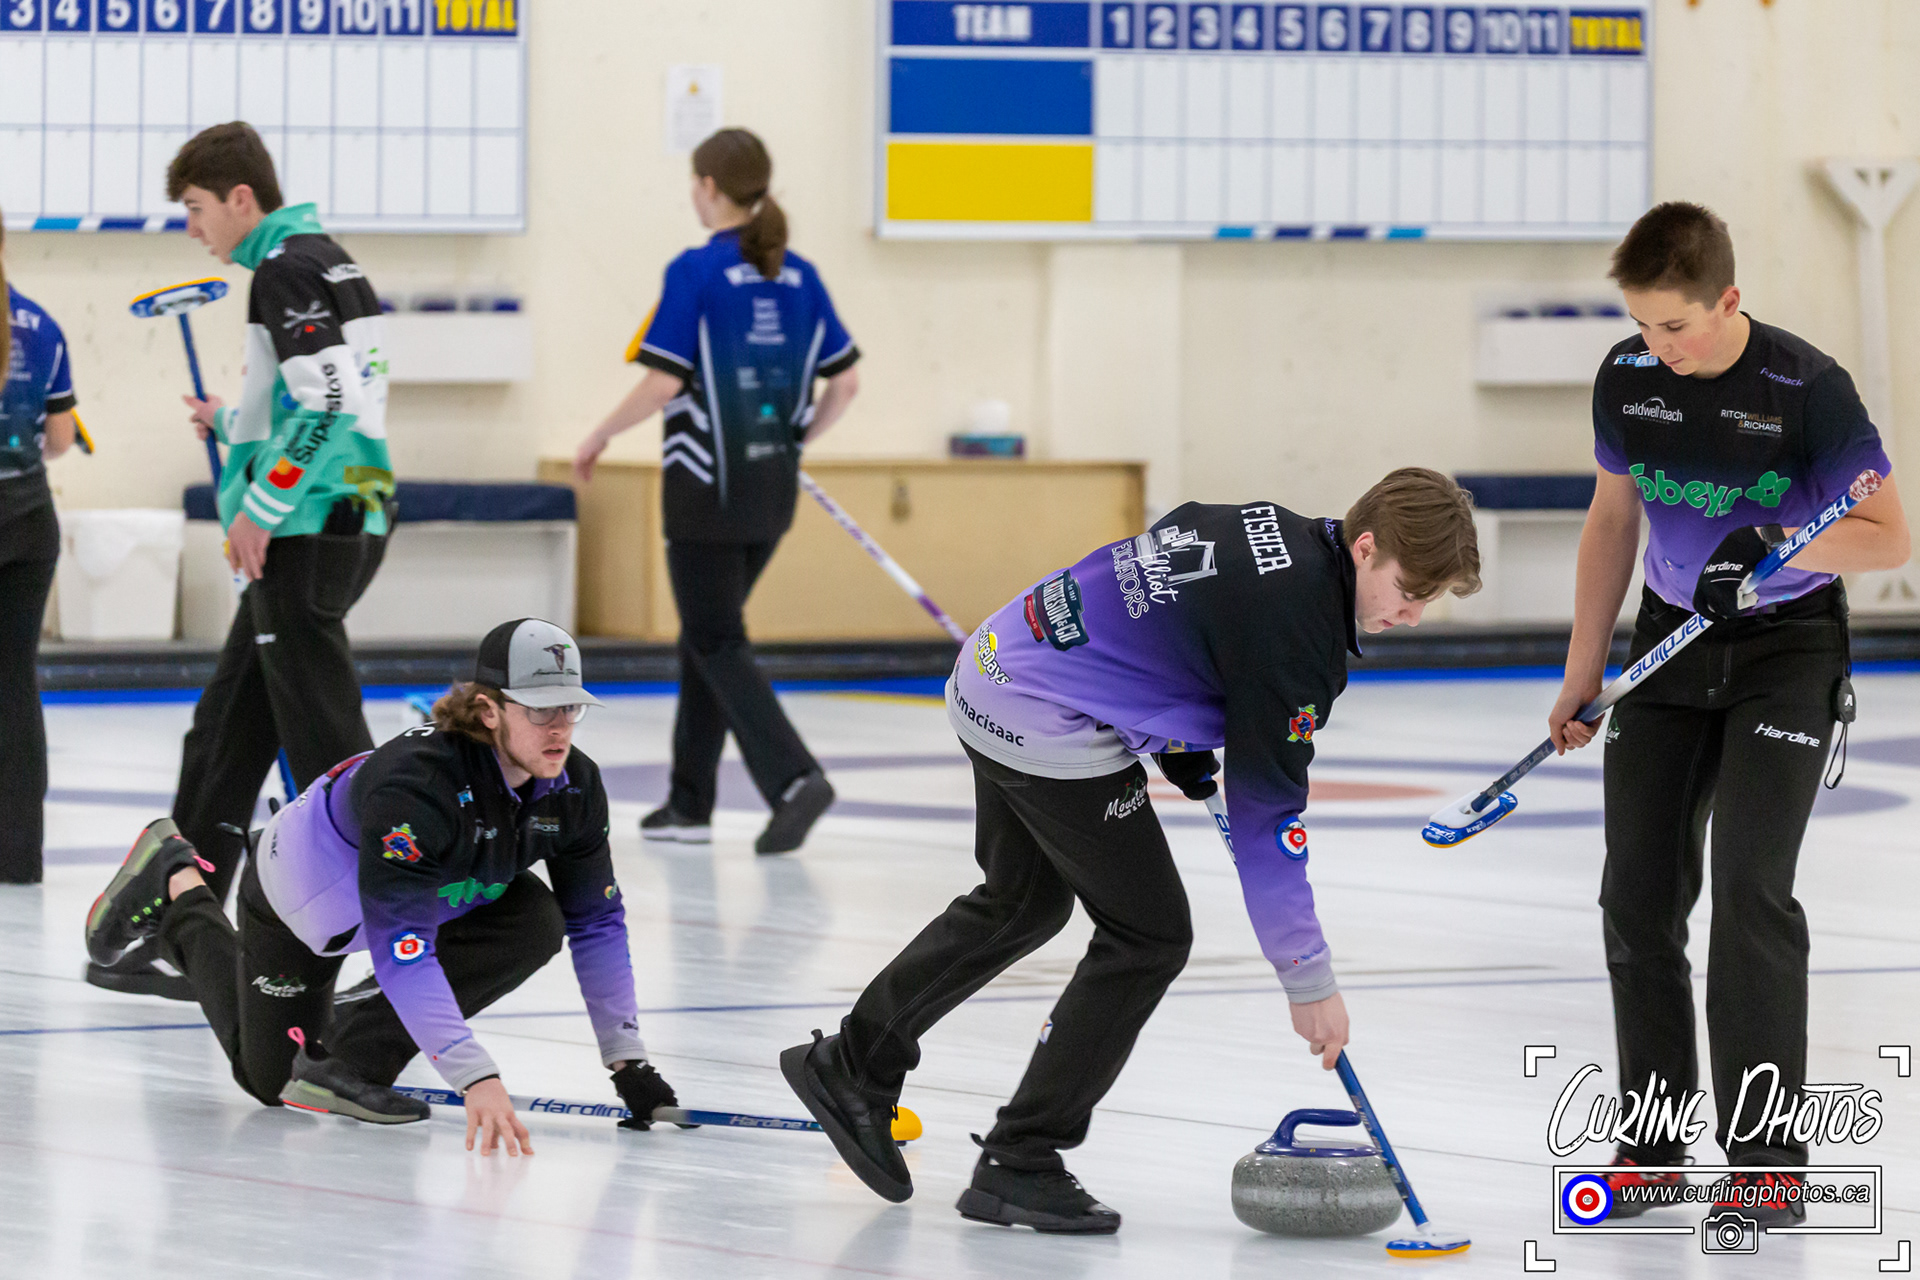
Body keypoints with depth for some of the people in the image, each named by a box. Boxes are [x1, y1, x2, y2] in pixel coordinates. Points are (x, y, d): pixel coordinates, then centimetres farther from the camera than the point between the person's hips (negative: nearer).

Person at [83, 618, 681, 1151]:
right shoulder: (413, 782, -44)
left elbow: (597, 923, -11)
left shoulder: (574, 786, -24)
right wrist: (475, 1078, -54)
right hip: (301, 892, -6)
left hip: (430, 895, 6)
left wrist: (627, 1061, -14)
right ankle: (177, 885, 30)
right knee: (268, 1077, 12)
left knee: (535, 924, -24)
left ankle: (349, 1064, -13)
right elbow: (401, 951, -47)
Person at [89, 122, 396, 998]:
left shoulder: (287, 268, -12)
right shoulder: (326, 260, 17)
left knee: (325, 742, -9)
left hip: (307, 533, -10)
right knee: (226, 732, 14)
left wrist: (262, 509, -17)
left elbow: (329, 403, -22)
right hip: (345, 525, 10)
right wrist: (231, 425, 27)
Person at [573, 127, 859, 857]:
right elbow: (844, 382, 7)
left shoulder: (696, 272, -13)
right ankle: (690, 803, 21)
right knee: (706, 634, 18)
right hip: (773, 488, 6)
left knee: (717, 643, -2)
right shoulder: (798, 276, 6)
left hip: (708, 487, -6)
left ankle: (793, 778, -21)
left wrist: (600, 437, -2)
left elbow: (662, 385, -17)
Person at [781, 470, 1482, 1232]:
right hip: (1054, 732, -10)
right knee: (1149, 936, -2)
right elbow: (1267, 819, -17)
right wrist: (1308, 980, -11)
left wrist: (1182, 741, 21)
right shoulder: (1295, 627, -20)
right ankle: (1018, 1165, 2)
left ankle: (854, 1064, 36)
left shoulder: (1274, 531, 7)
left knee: (1025, 902, 27)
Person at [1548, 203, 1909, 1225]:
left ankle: (1766, 1161, -10)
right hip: (1671, 641, 5)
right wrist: (1580, 675, 10)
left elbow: (1887, 536, -15)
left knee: (1751, 889, -16)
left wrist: (1770, 546, -31)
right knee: (1638, 891, 3)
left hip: (1784, 649, -5)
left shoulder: (1804, 385, -19)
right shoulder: (1628, 377, -4)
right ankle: (1652, 1148, 15)